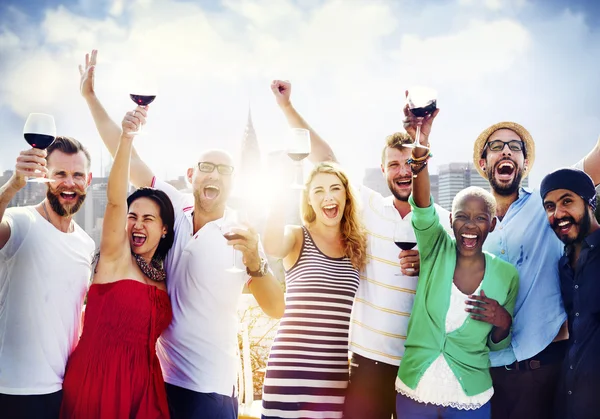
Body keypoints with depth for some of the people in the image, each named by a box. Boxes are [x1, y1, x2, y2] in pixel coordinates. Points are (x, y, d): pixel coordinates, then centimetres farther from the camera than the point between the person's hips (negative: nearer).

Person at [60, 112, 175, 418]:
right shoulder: (116, 256, -4)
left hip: (142, 381, 5)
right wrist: (127, 137, -31)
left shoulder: (163, 275, 10)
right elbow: (115, 199, -21)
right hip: (97, 377, -5)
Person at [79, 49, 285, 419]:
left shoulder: (242, 238, -5)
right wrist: (91, 96, -1)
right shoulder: (175, 211, 1)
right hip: (157, 379, 3)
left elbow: (276, 310, -13)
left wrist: (254, 261, -30)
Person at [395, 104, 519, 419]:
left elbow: (498, 345, 6)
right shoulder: (436, 249, -8)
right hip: (414, 393, 0)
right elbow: (423, 207, -29)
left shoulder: (507, 275, -5)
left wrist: (503, 322, -17)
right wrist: (420, 148, -45)